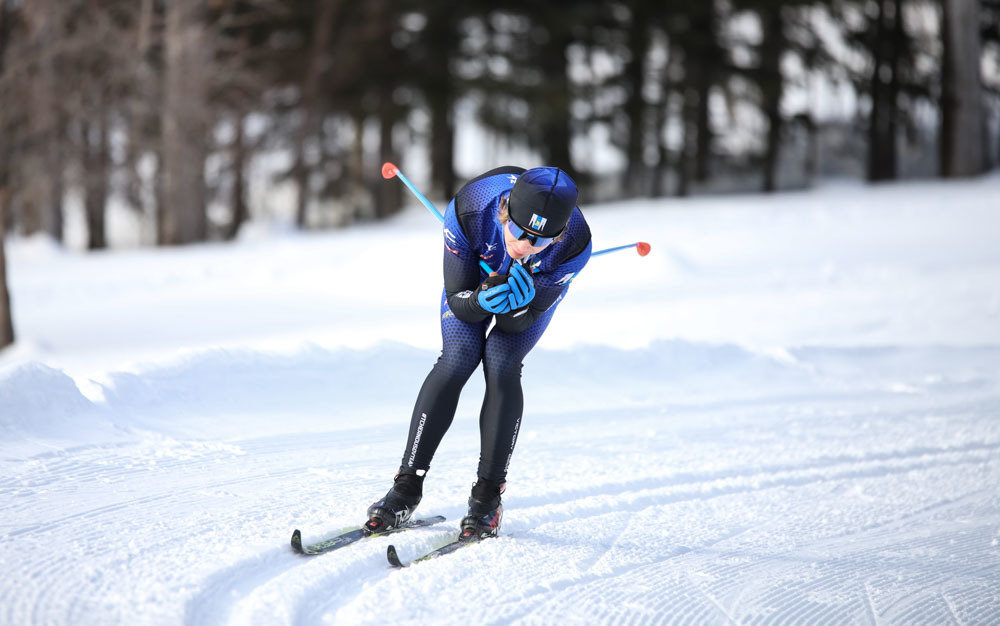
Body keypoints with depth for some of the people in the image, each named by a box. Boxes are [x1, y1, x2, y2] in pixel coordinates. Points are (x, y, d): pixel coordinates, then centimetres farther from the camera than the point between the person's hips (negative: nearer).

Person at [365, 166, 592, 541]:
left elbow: (517, 323, -28)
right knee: (456, 360, -17)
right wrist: (481, 301, -51)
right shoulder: (469, 211, -41)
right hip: (475, 278, 0)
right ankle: (407, 489, -10)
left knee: (501, 366, -19)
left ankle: (488, 498, -10)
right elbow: (458, 302, -28)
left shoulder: (574, 245, -39)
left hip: (536, 288, 0)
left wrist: (516, 304, -51)